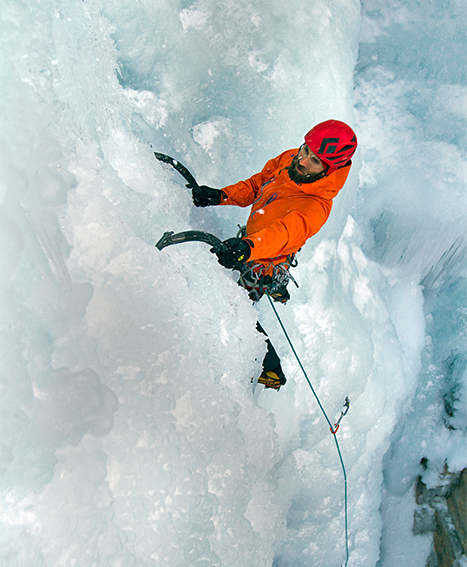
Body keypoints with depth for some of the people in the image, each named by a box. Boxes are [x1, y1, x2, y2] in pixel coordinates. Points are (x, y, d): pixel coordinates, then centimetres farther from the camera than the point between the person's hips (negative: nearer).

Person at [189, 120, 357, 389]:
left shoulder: (317, 207, -35)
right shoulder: (288, 159, -12)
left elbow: (286, 233, -52)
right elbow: (255, 185, 2)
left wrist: (247, 247, -70)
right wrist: (220, 195, -12)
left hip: (263, 266, -8)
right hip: (248, 243, 8)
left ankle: (271, 374, 16)